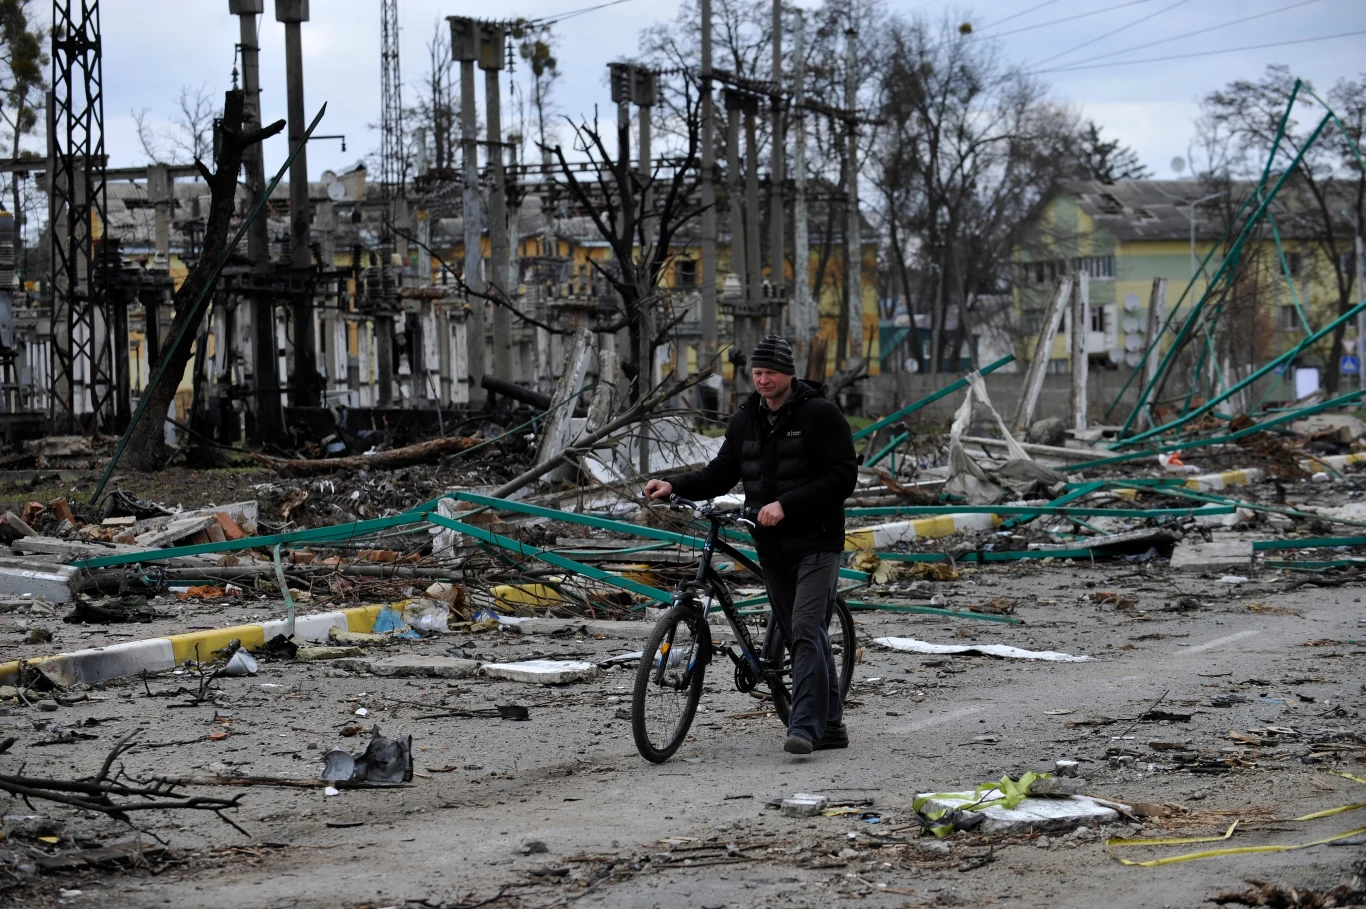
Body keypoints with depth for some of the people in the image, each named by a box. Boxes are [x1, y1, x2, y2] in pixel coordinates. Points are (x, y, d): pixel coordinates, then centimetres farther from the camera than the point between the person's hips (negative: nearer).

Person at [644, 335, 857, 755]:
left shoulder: (820, 414, -9)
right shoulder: (746, 419, 11)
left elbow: (842, 478, -14)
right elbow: (720, 474, 11)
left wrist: (786, 504, -23)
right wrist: (674, 485, -7)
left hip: (815, 543, -6)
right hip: (771, 546, 7)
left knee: (807, 630, -17)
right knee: (802, 635, 10)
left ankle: (806, 726, -20)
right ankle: (830, 724, 18)